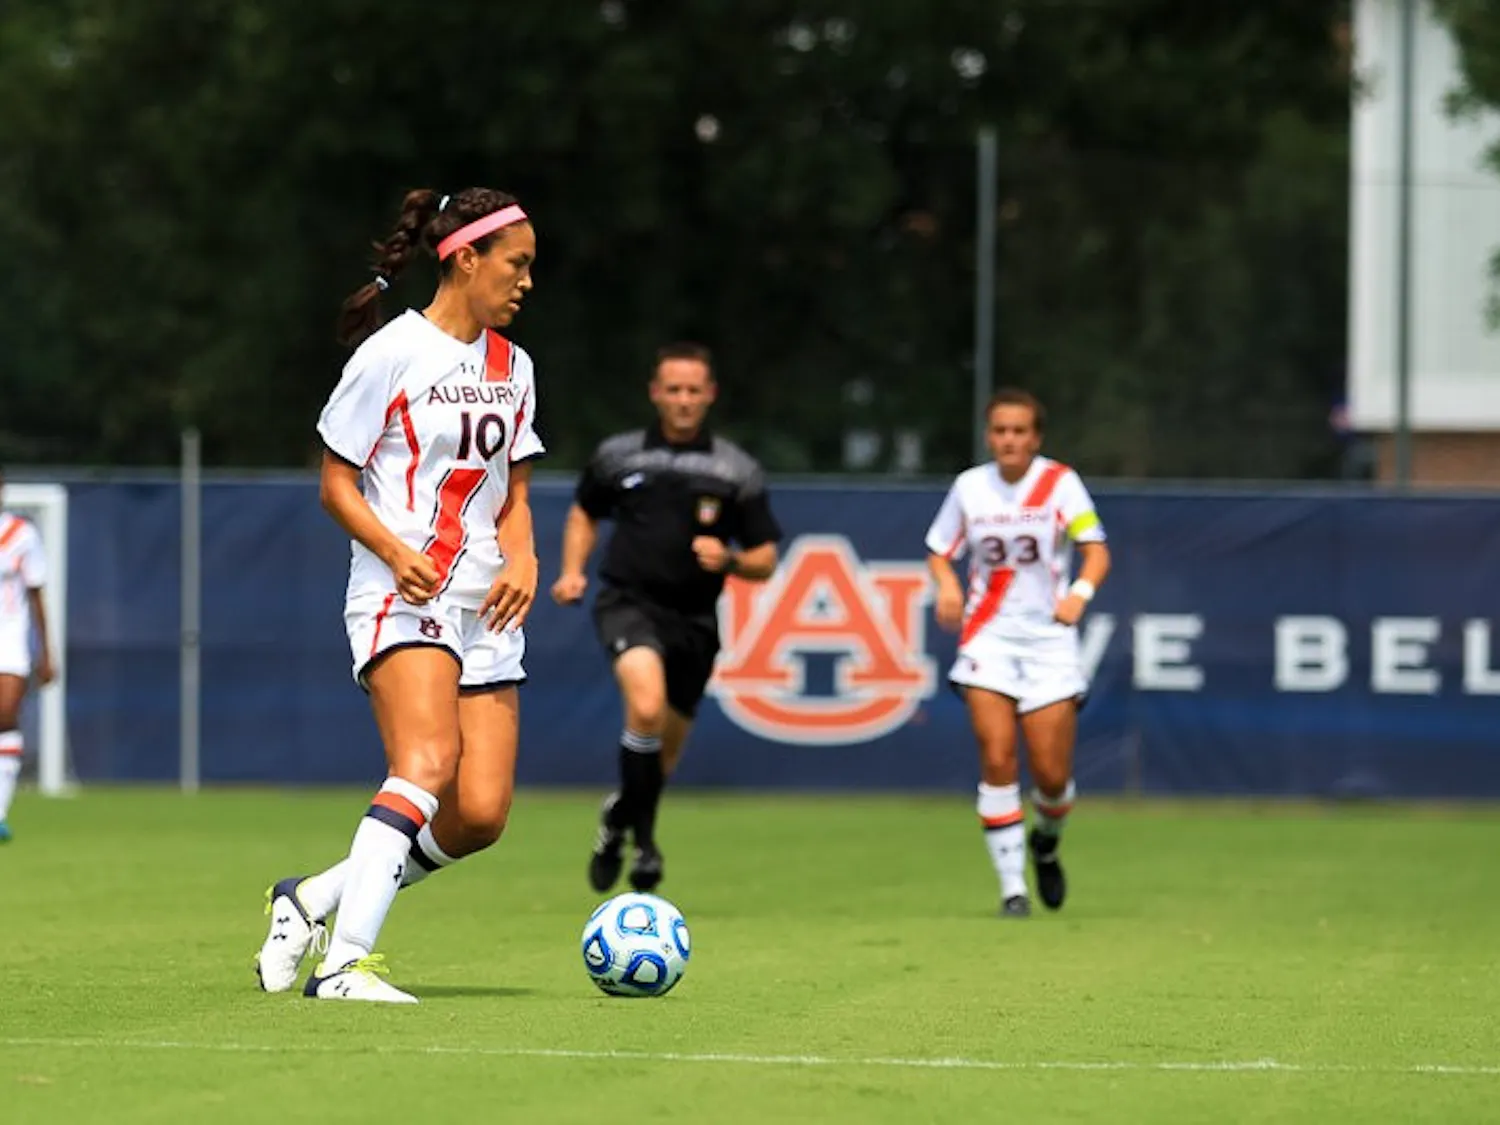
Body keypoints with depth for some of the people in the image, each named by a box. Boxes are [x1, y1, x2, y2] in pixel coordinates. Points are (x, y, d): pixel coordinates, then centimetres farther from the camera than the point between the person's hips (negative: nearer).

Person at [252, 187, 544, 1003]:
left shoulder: (511, 367, 15)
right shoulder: (392, 353, -5)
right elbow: (336, 483, -3)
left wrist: (522, 560, 1)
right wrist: (395, 552, -20)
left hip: (485, 608, 7)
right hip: (400, 598, -7)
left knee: (481, 812, -5)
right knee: (427, 761, -29)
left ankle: (313, 899, 14)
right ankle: (343, 962, -34)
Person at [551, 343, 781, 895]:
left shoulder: (738, 471, 3)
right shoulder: (617, 455, 5)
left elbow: (764, 561, 6)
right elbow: (584, 512, 23)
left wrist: (728, 559, -15)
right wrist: (572, 571, 7)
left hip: (693, 618, 2)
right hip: (628, 601, -2)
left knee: (664, 754, 11)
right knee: (647, 705, -30)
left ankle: (621, 815, 44)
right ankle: (642, 838, -15)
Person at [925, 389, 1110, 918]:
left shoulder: (1059, 482, -4)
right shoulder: (970, 486, 3)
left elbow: (1097, 552, -8)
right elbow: (939, 551, 13)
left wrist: (1081, 592, -28)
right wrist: (946, 583, -9)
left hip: (1048, 637, -1)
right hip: (988, 634, 1)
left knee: (1052, 775, -2)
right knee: (996, 759, -14)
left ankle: (1045, 844, 32)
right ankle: (1012, 885, -6)